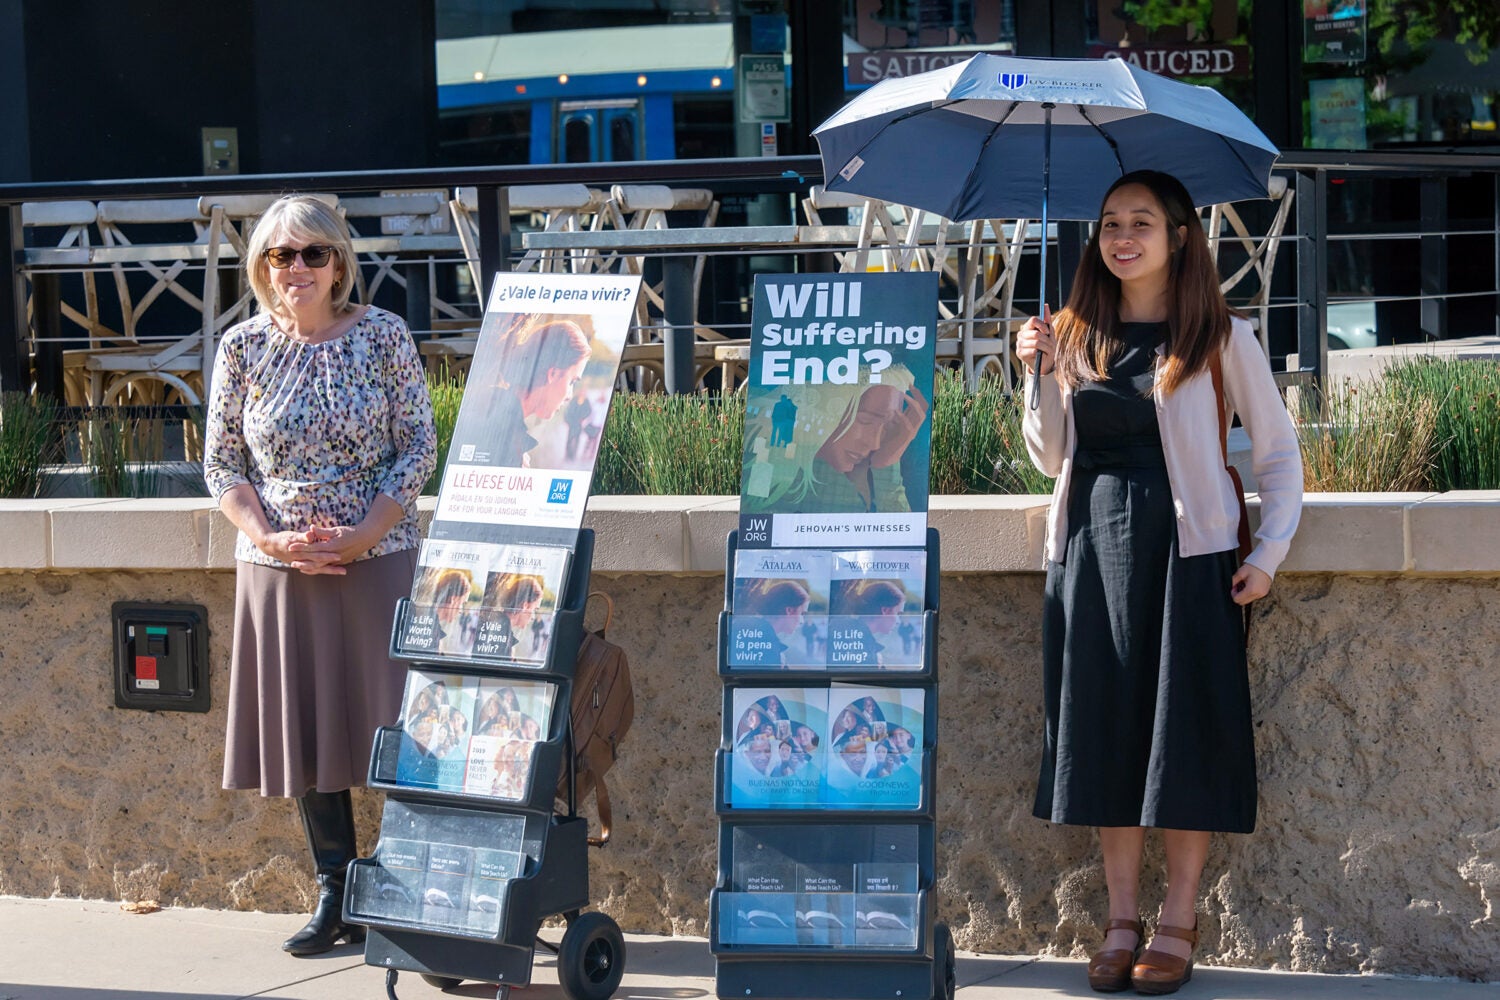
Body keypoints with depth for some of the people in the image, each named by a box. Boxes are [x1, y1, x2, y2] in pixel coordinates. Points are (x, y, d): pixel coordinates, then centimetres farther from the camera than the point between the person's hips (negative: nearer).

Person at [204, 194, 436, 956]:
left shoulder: (382, 336, -2)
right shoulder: (243, 349, 2)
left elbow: (419, 446, -3)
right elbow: (221, 464, 5)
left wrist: (362, 534, -13)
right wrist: (269, 538, -11)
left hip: (379, 559, -2)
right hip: (279, 571, 2)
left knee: (394, 721, -2)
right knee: (304, 727, 7)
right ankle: (336, 894, 17)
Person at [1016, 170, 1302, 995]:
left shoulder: (1219, 338, 0)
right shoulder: (1077, 335, 10)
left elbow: (1278, 450, 4)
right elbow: (1049, 457, 12)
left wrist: (1270, 551, -6)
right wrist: (1043, 375, -3)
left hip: (1184, 551, -4)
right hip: (1091, 548, 4)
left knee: (1183, 736, -2)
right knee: (1103, 733, 4)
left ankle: (1178, 925, 6)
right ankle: (1121, 921, 12)